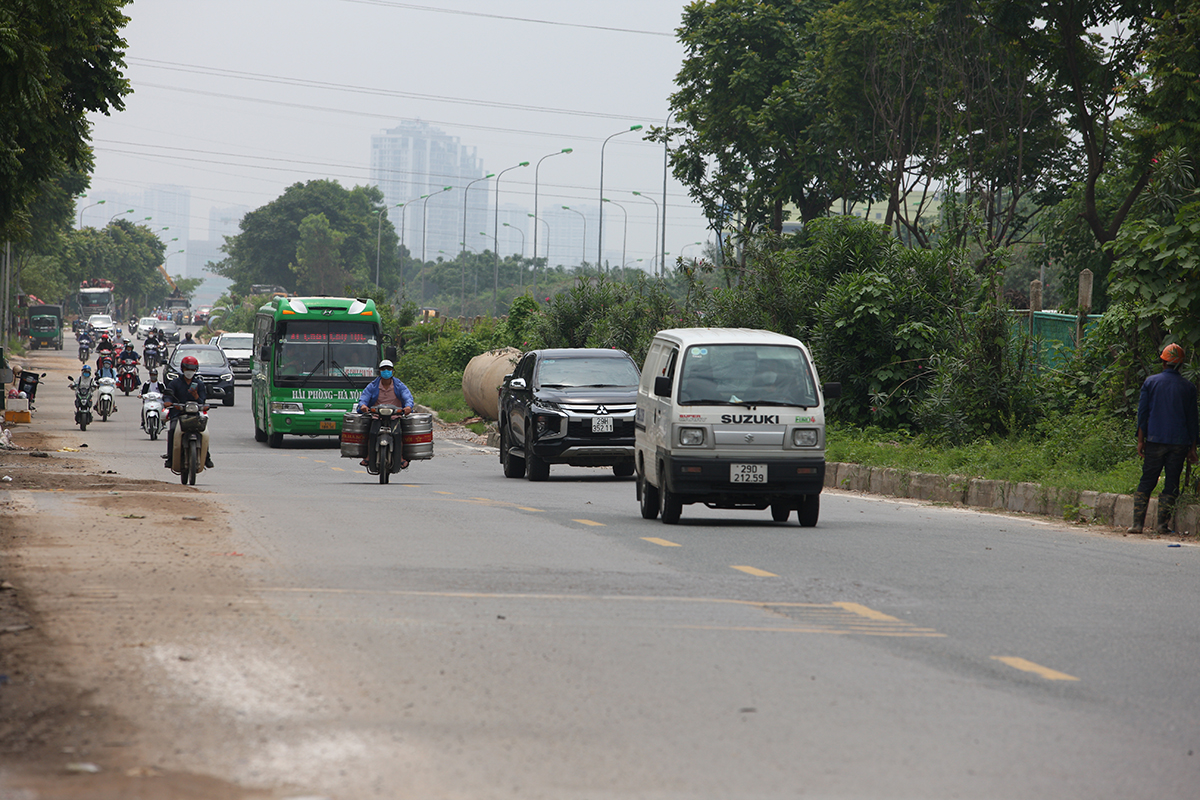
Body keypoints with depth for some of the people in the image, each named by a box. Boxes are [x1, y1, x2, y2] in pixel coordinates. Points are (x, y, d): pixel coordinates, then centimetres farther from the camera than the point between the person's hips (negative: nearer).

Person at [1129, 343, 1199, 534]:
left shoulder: (1151, 382, 2)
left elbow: (1142, 413, 2)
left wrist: (1141, 441, 6)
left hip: (1155, 440, 0)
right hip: (1179, 443, 0)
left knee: (1146, 481, 4)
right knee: (1171, 483, 5)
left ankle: (1137, 522, -3)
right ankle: (1162, 523, 1)